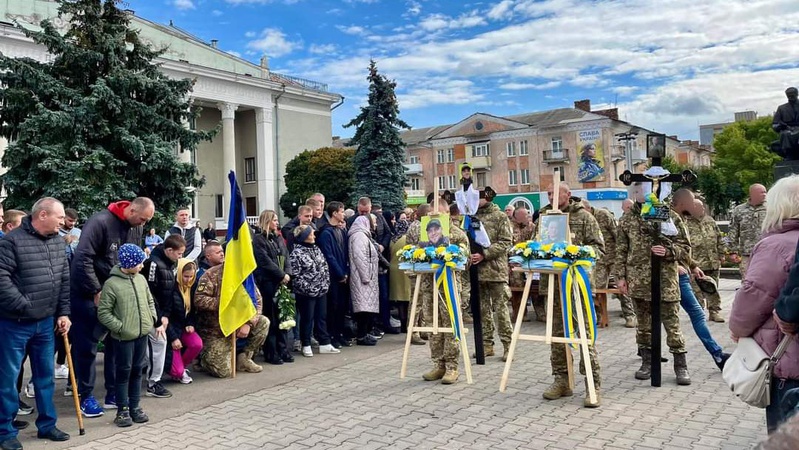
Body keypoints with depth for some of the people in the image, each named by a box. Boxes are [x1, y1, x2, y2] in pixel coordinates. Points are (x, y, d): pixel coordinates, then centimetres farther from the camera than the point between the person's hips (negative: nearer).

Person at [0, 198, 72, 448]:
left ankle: (47, 425, 25)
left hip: (46, 322, 6)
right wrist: (24, 306, -18)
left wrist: (63, 313, 7)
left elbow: (65, 280, 11)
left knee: (45, 376, 13)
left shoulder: (59, 242, 7)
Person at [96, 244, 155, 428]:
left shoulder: (140, 279, 5)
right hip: (124, 337, -6)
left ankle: (134, 406, 24)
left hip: (142, 334, 6)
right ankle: (122, 410, 14)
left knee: (137, 370, 13)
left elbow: (150, 300, 18)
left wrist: (151, 318, 5)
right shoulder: (111, 284, -13)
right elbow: (103, 312, -12)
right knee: (123, 372, 3)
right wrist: (120, 327, -15)